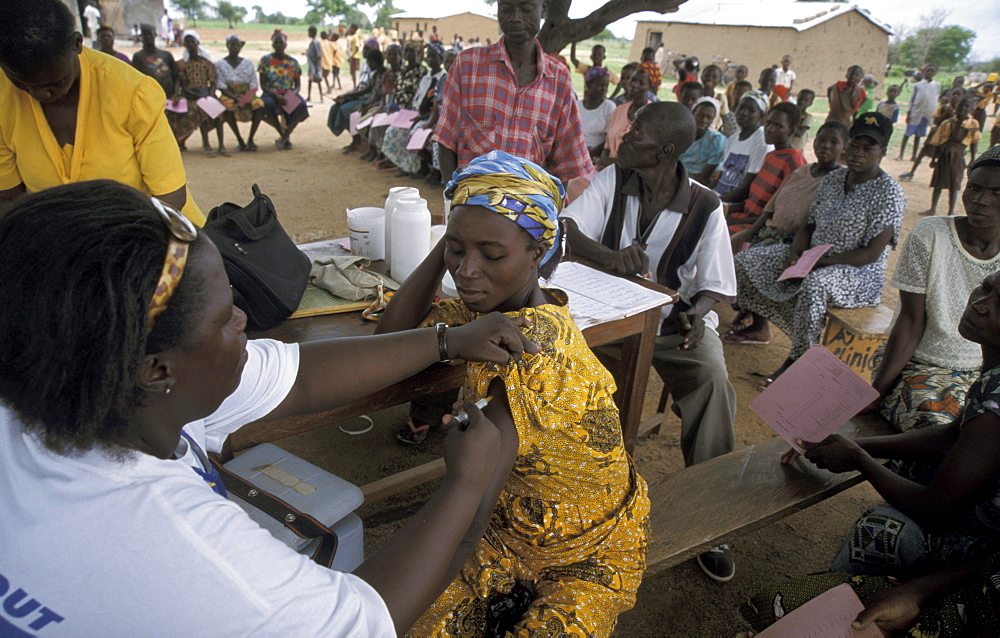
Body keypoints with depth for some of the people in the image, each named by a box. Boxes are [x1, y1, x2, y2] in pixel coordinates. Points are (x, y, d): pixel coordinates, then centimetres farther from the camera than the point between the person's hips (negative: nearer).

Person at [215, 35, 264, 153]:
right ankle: (240, 141, -22)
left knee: (259, 105, -31)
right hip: (228, 96, -2)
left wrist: (246, 100, -17)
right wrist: (237, 100, -21)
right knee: (228, 108, -36)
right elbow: (221, 88, -5)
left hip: (247, 96, 2)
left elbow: (254, 86, 3)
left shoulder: (248, 63, 11)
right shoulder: (220, 64, 4)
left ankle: (250, 139, -20)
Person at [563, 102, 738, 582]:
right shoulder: (612, 181, -5)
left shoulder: (704, 208, -9)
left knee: (713, 382, -29)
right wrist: (611, 256, -36)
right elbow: (565, 228, -16)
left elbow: (715, 285, -3)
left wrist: (697, 311, -27)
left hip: (676, 320, -1)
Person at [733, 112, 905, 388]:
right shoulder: (833, 179, 7)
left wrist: (817, 263, -25)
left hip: (860, 273, -7)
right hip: (813, 261, 7)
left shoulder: (889, 192, -12)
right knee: (747, 261, -5)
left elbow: (871, 254, -18)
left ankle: (796, 360, -20)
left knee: (815, 285, -41)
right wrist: (795, 254, -11)